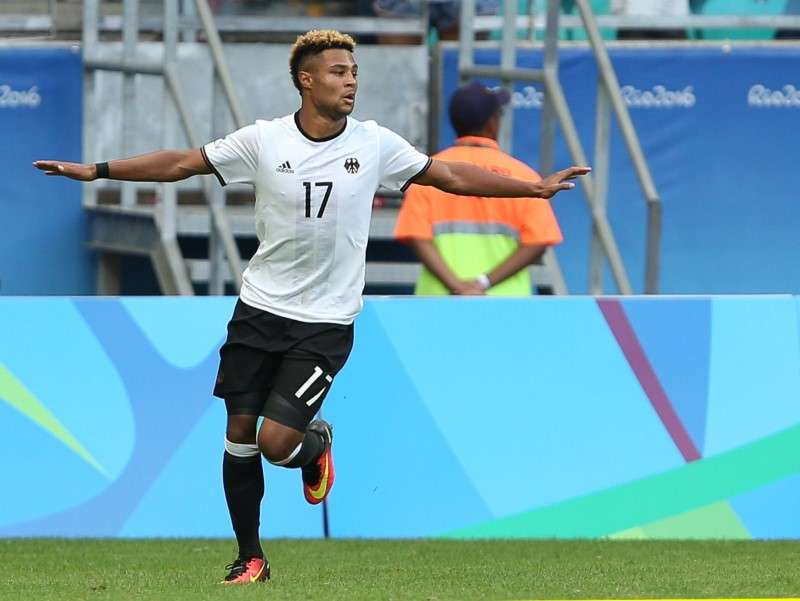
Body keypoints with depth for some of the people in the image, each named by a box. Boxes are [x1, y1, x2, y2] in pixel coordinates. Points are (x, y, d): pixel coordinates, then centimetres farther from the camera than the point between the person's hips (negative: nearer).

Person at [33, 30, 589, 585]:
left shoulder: (375, 143, -2)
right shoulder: (264, 141, -4)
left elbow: (451, 175, 8)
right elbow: (182, 163, 1)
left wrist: (537, 187, 8)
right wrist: (94, 171, -4)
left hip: (326, 323, -1)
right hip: (260, 309, 1)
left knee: (275, 442, -14)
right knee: (240, 436, 1)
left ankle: (316, 445, 22)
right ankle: (250, 557, 17)